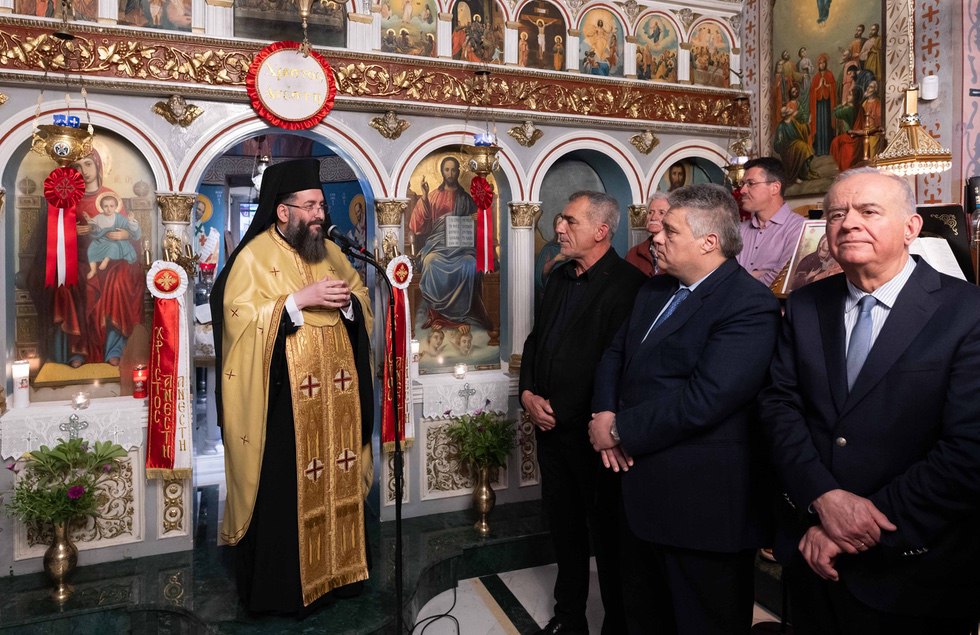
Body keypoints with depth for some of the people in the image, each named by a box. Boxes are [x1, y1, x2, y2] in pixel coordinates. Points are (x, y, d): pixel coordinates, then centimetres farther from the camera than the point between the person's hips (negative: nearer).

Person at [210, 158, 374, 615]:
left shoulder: (330, 251, 11)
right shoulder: (253, 257, -7)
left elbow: (363, 301, 15)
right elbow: (240, 320, -16)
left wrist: (347, 300, -8)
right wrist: (301, 300, -21)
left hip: (335, 394, 6)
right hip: (282, 398, -6)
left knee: (336, 480, 12)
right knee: (284, 490, 2)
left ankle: (335, 565, 29)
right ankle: (279, 586, 18)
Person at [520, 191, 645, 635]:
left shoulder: (626, 285, -15)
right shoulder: (560, 277, 10)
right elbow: (535, 340, 15)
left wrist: (563, 414, -18)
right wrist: (528, 394, 0)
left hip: (591, 432, -7)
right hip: (549, 424, 7)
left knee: (606, 531, 9)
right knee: (563, 524, 19)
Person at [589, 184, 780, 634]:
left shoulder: (750, 305, -19)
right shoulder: (654, 290, 9)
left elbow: (703, 400, -28)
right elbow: (615, 355, 13)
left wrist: (619, 431, -18)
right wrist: (604, 414, -6)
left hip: (703, 505, -8)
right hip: (644, 492, 8)